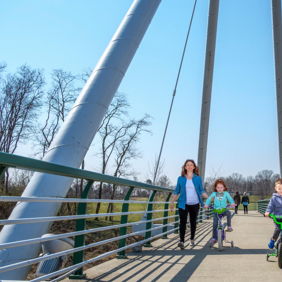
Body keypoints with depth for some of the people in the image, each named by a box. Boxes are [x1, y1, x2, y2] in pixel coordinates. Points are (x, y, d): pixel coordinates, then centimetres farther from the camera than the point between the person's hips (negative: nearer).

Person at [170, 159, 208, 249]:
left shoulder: (198, 178, 5)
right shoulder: (181, 178, 4)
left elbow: (201, 191, 6)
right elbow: (176, 191, 8)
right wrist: (172, 202, 5)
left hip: (195, 204, 1)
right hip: (183, 204, -1)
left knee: (193, 222, 11)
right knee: (183, 222, -10)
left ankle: (192, 239, 29)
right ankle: (181, 241, -13)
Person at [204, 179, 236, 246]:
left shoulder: (226, 193, 2)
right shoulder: (214, 194, 3)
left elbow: (230, 198, -6)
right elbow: (209, 199, -1)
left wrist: (232, 203, -26)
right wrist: (206, 204, -18)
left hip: (224, 210, 0)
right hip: (216, 211, 1)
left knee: (228, 213, -33)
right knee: (215, 224, -2)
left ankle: (229, 226, -14)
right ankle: (214, 238, 12)